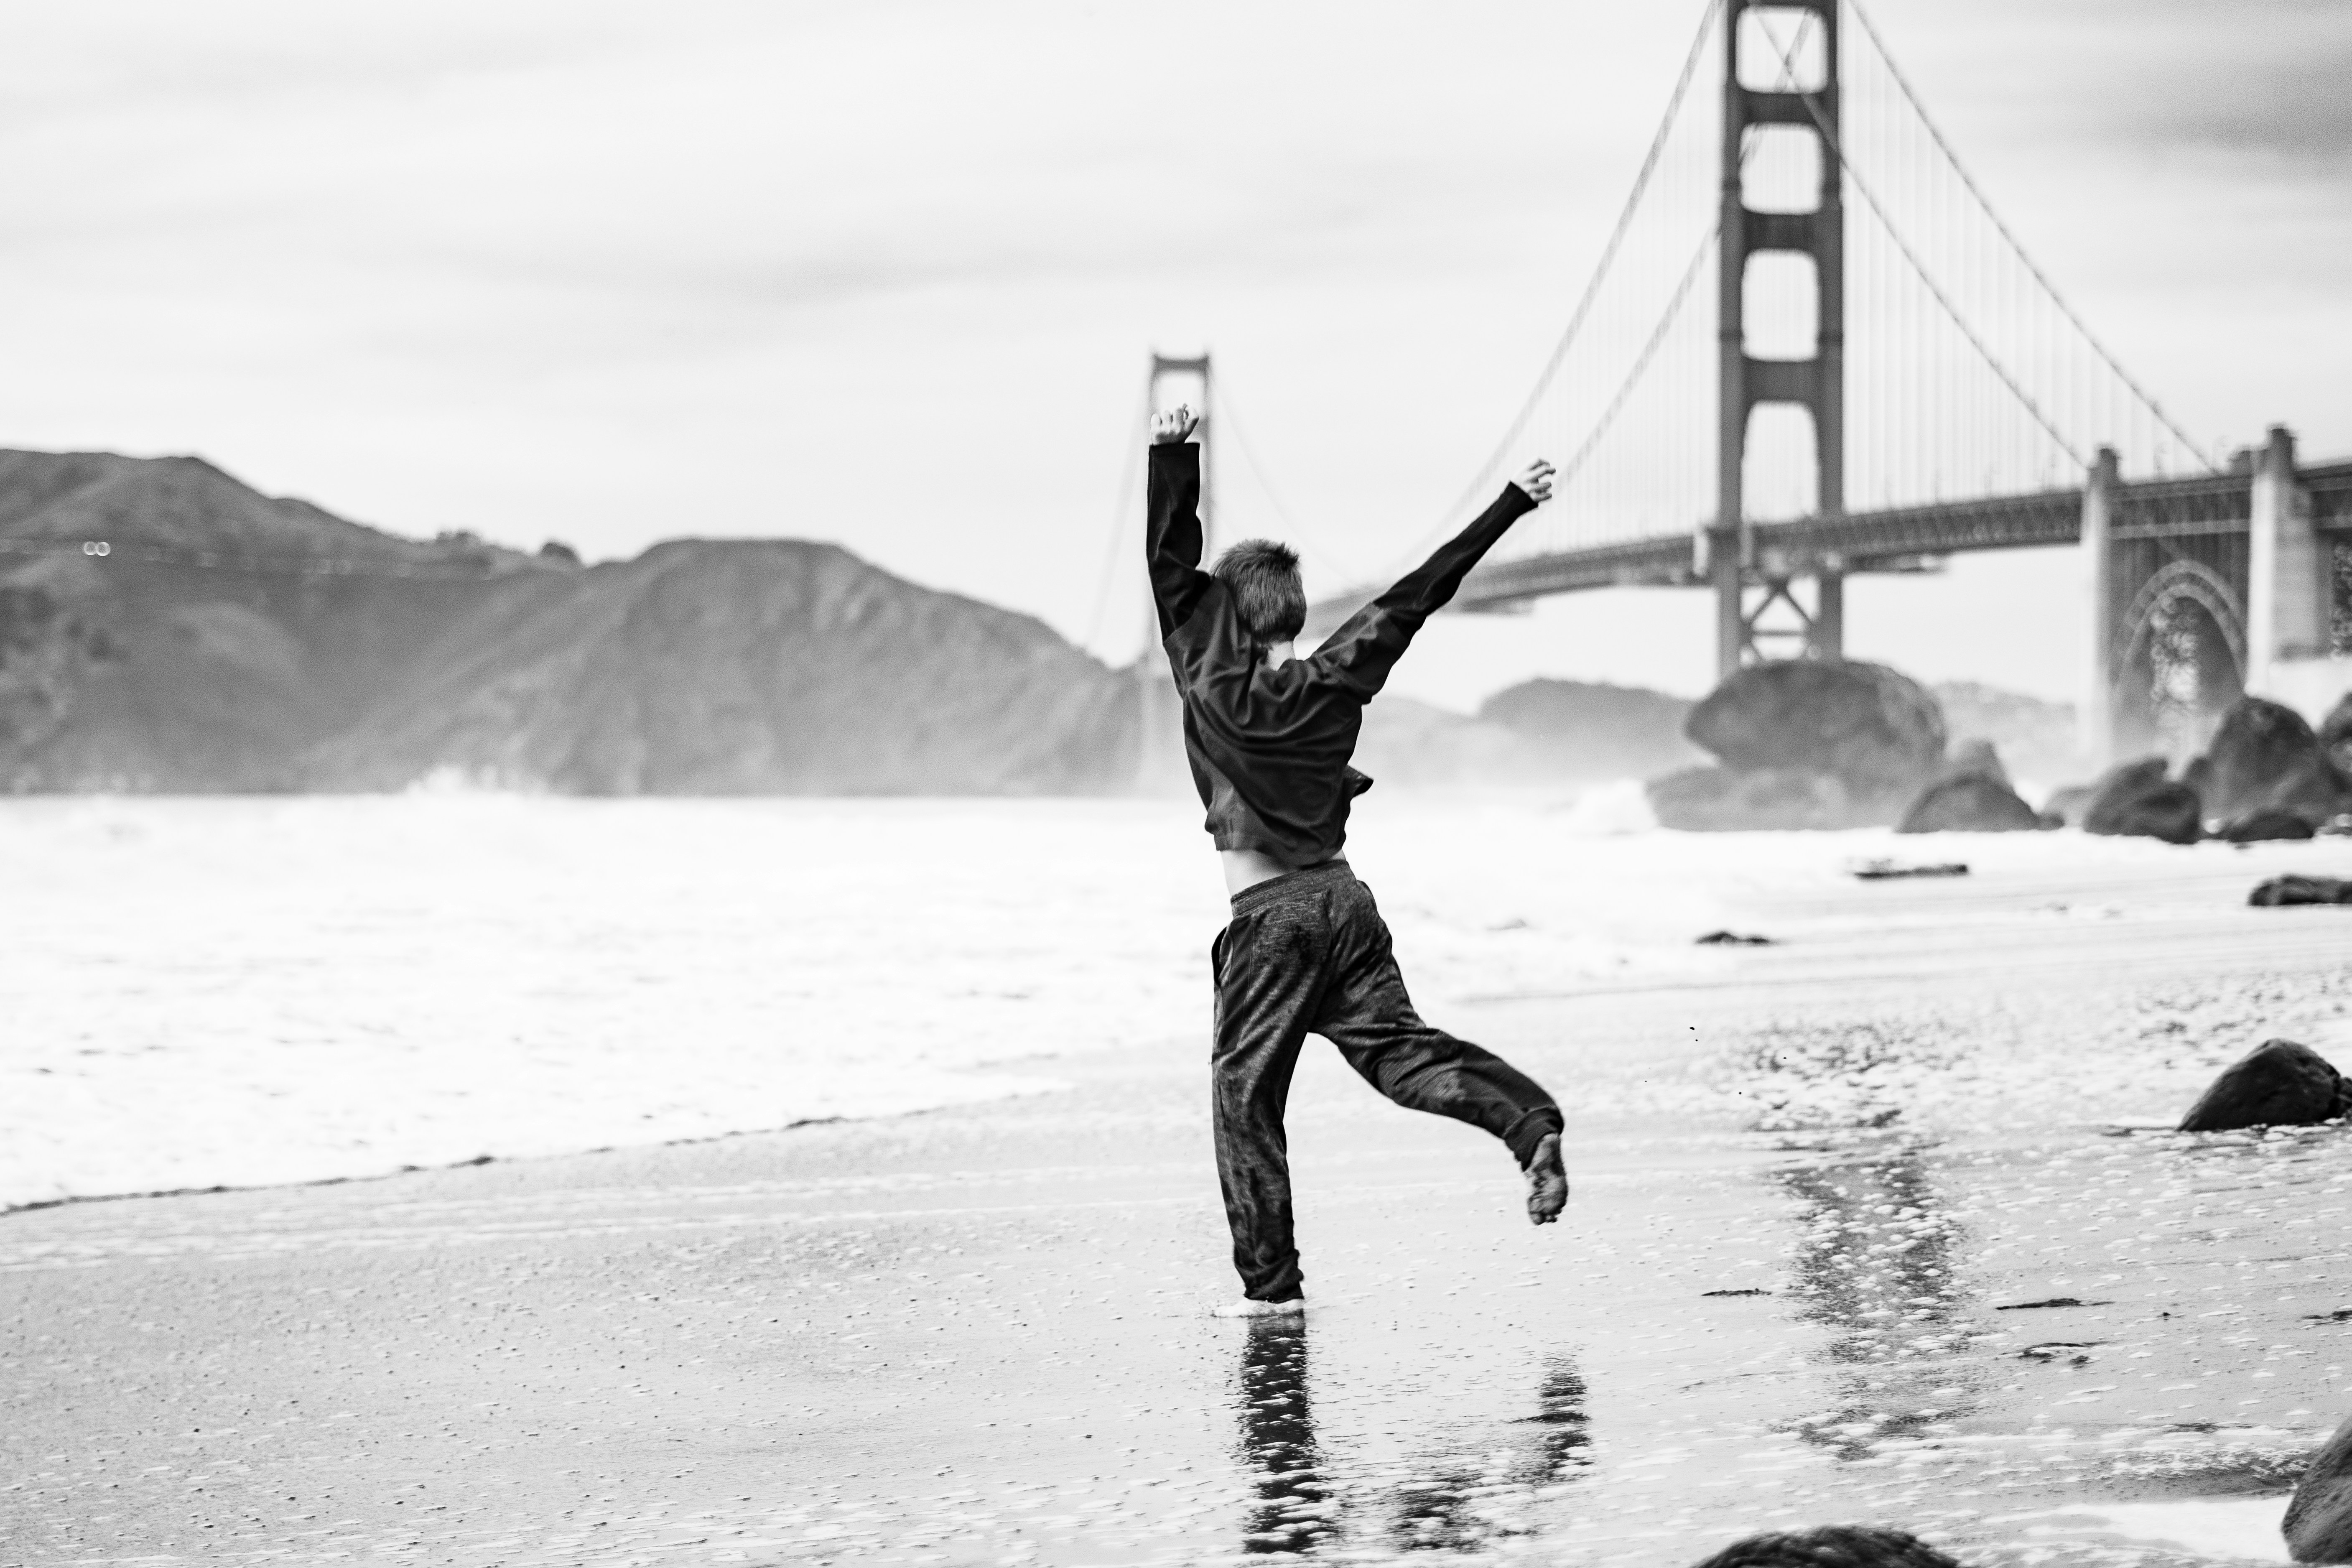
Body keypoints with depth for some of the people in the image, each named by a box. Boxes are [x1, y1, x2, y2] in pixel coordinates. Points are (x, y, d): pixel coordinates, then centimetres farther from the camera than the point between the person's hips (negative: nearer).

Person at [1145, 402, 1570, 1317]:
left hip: (1267, 917, -4)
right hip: (1343, 899, 4)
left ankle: (1271, 1283, 0)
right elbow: (1420, 592, 7)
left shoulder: (1211, 687, -5)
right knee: (1399, 1051, 3)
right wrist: (1512, 506, 10)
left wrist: (1173, 457, -7)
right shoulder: (1334, 682, 4)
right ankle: (1532, 1124, -21)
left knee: (1246, 1092, 3)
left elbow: (1172, 571, -4)